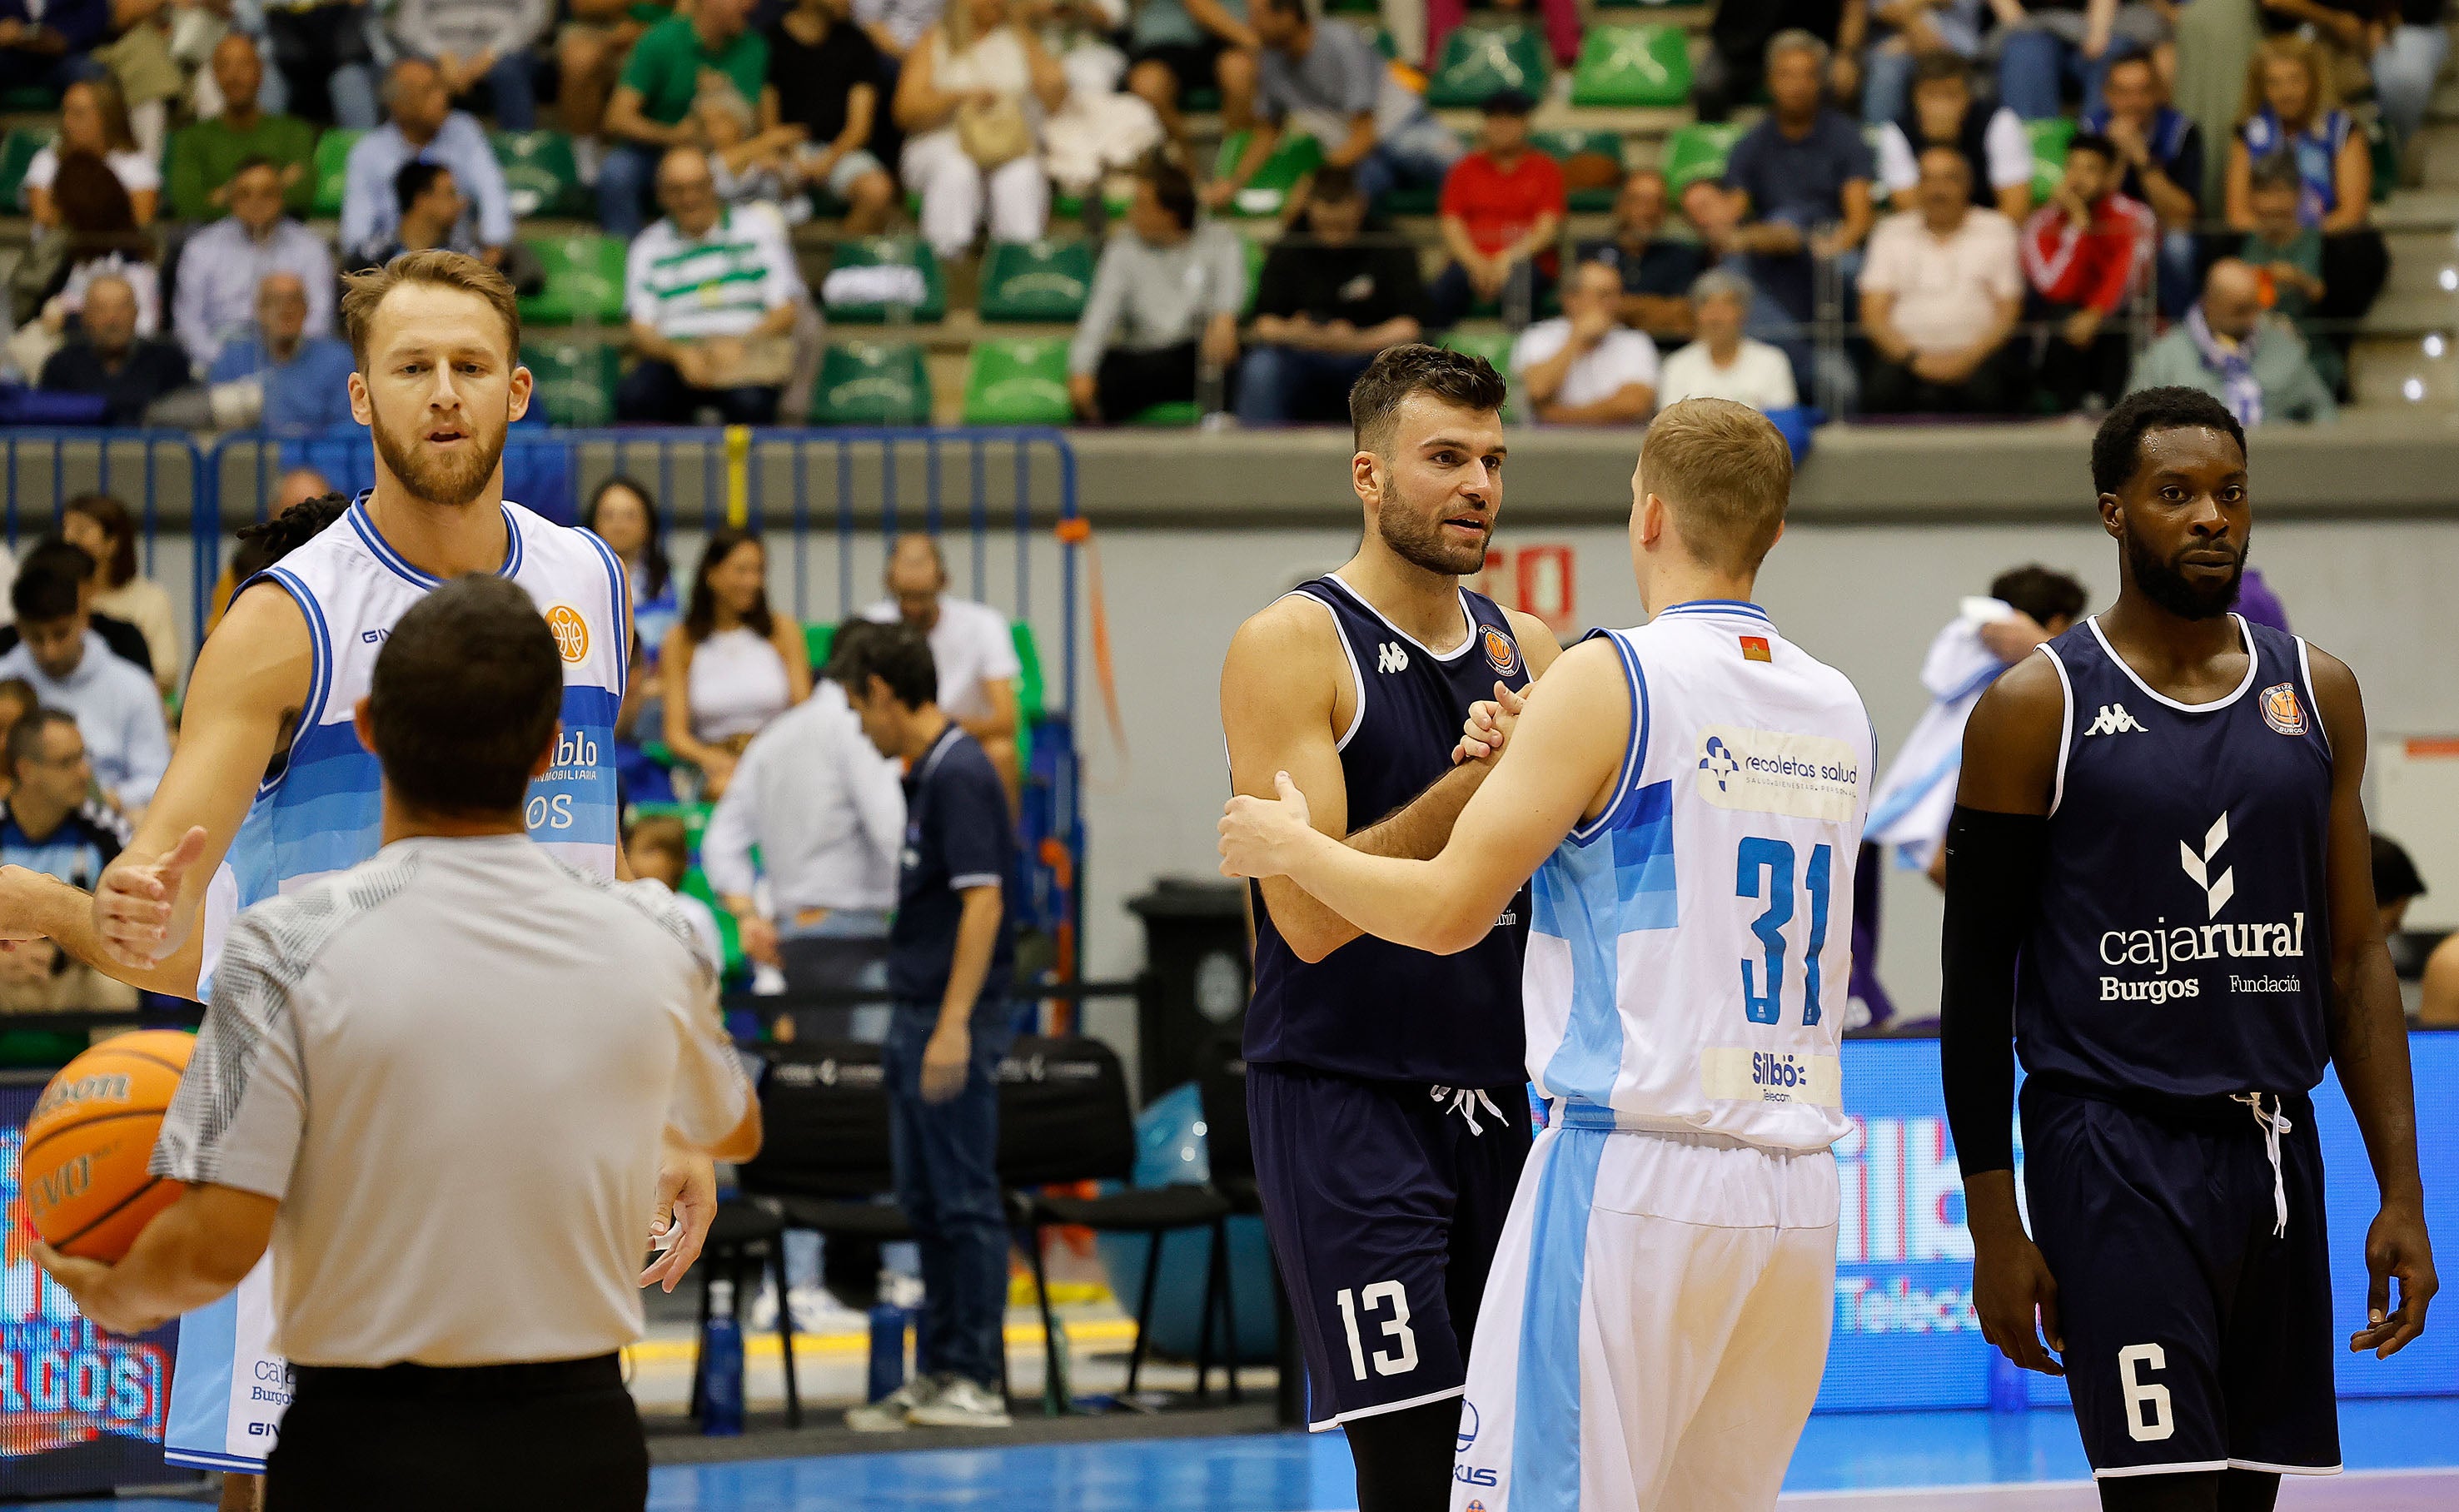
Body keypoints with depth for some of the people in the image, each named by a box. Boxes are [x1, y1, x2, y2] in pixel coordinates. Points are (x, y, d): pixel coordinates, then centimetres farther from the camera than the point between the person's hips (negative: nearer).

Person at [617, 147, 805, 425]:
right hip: (674, 357, 1)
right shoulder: (648, 247, 13)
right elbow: (642, 331, 6)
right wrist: (679, 355, -16)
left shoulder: (758, 230, 10)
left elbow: (786, 313, 4)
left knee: (750, 402, -37)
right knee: (632, 396, -32)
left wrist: (740, 344, -16)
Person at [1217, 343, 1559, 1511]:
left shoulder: (1525, 649, 11)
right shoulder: (1291, 646, -8)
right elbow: (1312, 914, -17)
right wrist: (1471, 784, -23)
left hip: (1500, 1097, 6)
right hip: (1345, 1098, -6)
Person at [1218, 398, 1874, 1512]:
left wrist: (1287, 846, 9)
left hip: (1631, 1169, -7)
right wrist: (1543, 771, 27)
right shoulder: (1838, 713, 13)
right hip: (1793, 1188, 7)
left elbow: (1450, 910, -7)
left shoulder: (1607, 680, -7)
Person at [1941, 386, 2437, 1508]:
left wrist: (2402, 1193, 6)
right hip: (2117, 1152, -5)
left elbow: (2353, 957, 12)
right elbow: (1977, 983, -3)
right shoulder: (2037, 710, -5)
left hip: (2276, 1152, 5)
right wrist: (1993, 1224, -8)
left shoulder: (2316, 695, 9)